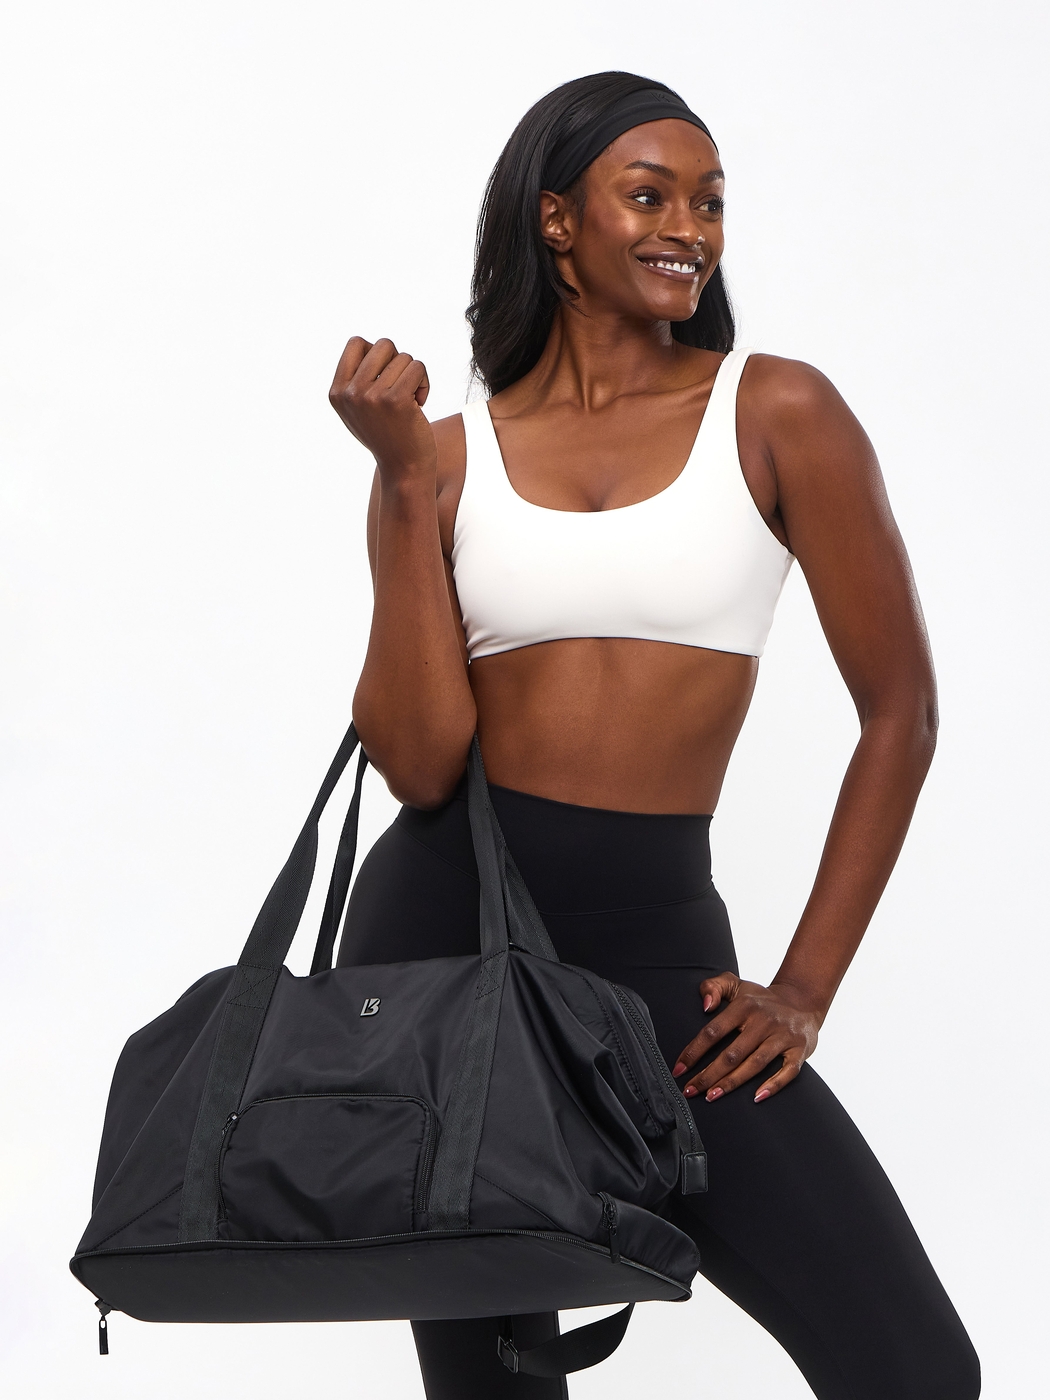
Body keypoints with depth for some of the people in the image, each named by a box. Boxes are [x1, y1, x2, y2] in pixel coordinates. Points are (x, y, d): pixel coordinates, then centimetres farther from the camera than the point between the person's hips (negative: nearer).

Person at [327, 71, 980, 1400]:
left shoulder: (774, 413, -1)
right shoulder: (452, 454, 4)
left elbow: (900, 711, 1)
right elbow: (419, 762, -7)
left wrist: (804, 990, 0)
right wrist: (407, 480, -10)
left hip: (658, 940, -1)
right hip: (440, 921, 2)